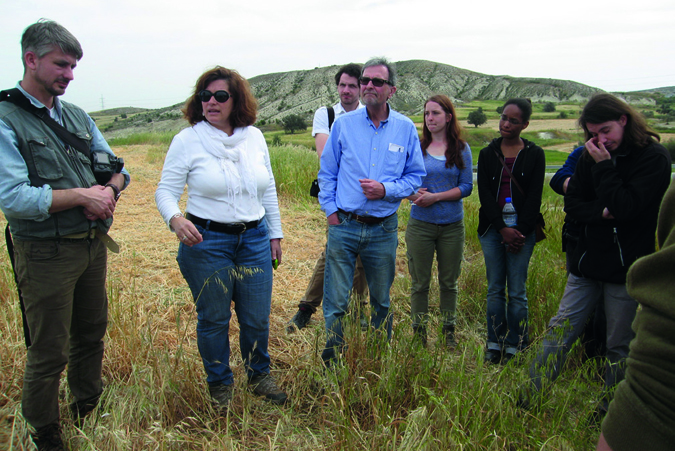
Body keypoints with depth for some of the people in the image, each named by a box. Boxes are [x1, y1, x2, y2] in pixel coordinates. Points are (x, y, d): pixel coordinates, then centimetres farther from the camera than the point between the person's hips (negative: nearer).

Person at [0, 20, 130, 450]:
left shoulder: (77, 116, 9)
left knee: (92, 335, 21)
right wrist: (81, 195, -18)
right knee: (49, 354, 7)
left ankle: (88, 411, 43)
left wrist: (108, 191, -9)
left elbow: (117, 168, 12)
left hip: (94, 245, 7)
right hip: (46, 254, -6)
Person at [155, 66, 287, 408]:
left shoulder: (254, 137, 6)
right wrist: (174, 219, -26)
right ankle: (219, 384, 33)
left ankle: (259, 374, 37)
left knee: (257, 318, 10)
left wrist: (275, 234, 14)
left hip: (254, 240, 3)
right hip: (206, 242, -3)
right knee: (213, 319, 10)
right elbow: (166, 191, -5)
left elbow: (268, 190, 13)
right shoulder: (187, 140, -5)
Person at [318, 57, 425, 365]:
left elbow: (416, 176, 4)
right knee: (336, 301, 1)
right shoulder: (343, 124, 1)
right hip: (343, 226, -1)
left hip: (383, 229, 1)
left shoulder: (406, 128, 2)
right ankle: (332, 364, 18)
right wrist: (330, 209, -2)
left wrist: (387, 189, -12)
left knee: (381, 301, 16)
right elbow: (327, 172, 7)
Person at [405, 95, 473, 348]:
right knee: (420, 283, 6)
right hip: (421, 224, 0)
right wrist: (413, 194, -16)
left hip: (452, 225, 0)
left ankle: (449, 333, 25)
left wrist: (435, 197, -15)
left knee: (449, 282, 11)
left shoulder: (461, 149, 2)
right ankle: (419, 334, 18)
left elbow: (467, 187, -3)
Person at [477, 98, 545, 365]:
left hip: (522, 230, -2)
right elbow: (484, 193, 0)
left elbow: (534, 197, -2)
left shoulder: (534, 154, 4)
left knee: (517, 291, -1)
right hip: (492, 229, 2)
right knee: (495, 289, 6)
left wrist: (520, 231, -11)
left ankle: (515, 347, 10)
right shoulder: (487, 154, 9)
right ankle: (495, 344, 16)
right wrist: (502, 228, -10)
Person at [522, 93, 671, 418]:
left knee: (619, 345, 9)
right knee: (560, 330, 6)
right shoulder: (590, 156, 7)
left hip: (626, 269, -4)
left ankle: (608, 410, 27)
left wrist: (604, 166, -19)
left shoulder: (654, 158, -9)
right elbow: (572, 205, 4)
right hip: (587, 262, 4)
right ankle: (529, 398, 14)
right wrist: (602, 213, -13)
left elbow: (625, 207, -20)